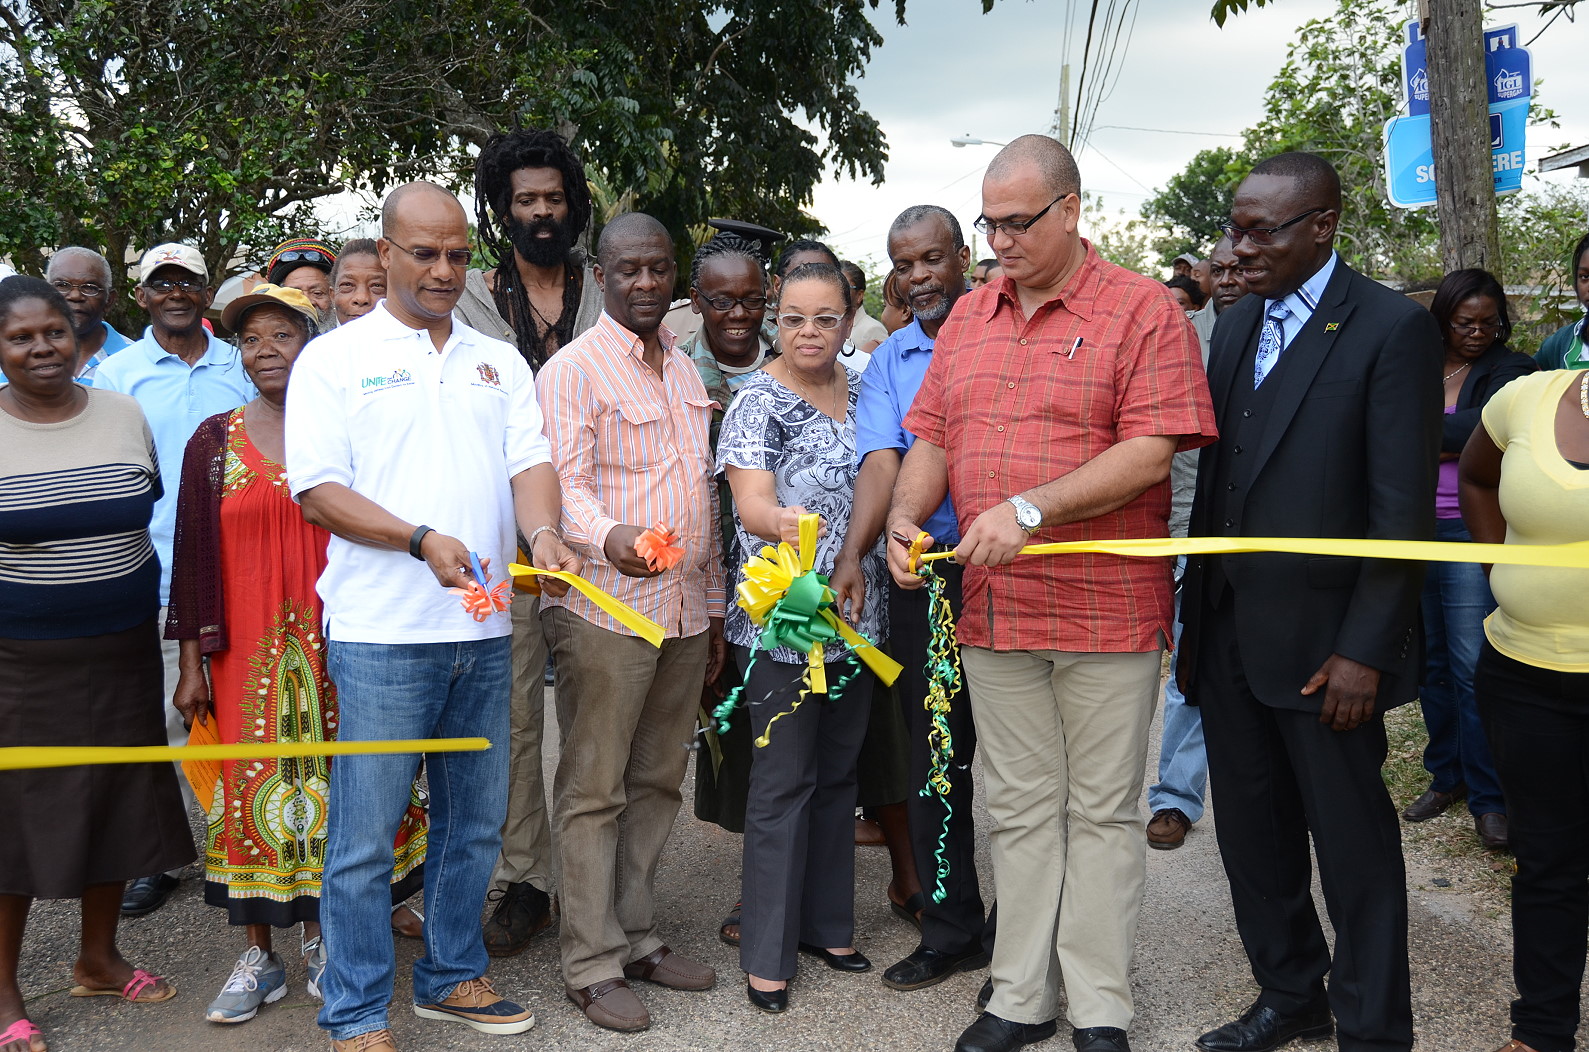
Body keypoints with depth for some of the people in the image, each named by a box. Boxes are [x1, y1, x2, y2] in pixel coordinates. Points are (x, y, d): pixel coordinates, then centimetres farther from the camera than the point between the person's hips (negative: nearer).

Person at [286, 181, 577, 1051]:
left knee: (476, 821, 15)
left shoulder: (498, 360, 14)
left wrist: (543, 532, -17)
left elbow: (530, 461, 4)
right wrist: (423, 540, -19)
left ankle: (452, 976, 32)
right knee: (365, 834, 1)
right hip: (382, 633, -5)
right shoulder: (333, 359, 0)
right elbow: (317, 490, -7)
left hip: (484, 629, 5)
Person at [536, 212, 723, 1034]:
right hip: (606, 612, -7)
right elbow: (563, 485, -18)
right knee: (594, 791, 1)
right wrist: (610, 538, -39)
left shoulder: (685, 370, 17)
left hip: (684, 614, 7)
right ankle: (592, 965, 10)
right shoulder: (571, 369, -6)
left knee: (656, 782, 13)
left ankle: (636, 936, 26)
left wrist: (715, 606, 18)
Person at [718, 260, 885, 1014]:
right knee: (784, 780, -1)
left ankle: (827, 924, 30)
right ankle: (767, 953, 11)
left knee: (838, 773, 15)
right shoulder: (759, 401, -9)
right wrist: (781, 520, -43)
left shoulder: (860, 389, 9)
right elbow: (750, 501, -22)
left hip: (857, 614, 6)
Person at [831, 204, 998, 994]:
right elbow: (881, 462, -4)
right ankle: (950, 931, 23)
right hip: (921, 579, 3)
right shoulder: (888, 361, 10)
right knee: (933, 759, 9)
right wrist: (852, 557, -18)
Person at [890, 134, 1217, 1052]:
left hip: (1106, 612, -5)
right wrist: (906, 515, -5)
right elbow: (932, 436, 14)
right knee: (1021, 811, 12)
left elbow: (1151, 451, -15)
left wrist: (1031, 510, -22)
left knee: (1102, 813, 6)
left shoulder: (1143, 310, -5)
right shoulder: (968, 317, 13)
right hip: (992, 610, 5)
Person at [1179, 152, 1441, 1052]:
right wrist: (1196, 616, 10)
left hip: (1322, 646, -6)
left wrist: (1364, 651, -16)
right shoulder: (1236, 328, 11)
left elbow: (1404, 512, -13)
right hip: (1229, 634, 7)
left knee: (1354, 842, 7)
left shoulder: (1395, 329, -10)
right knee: (1254, 833, 16)